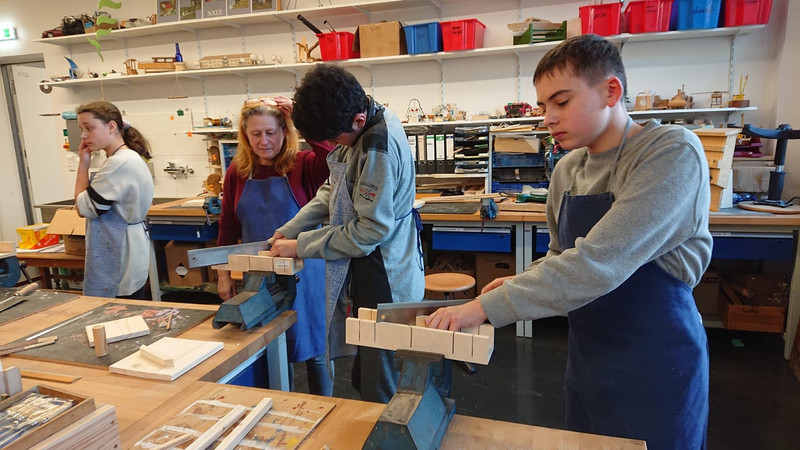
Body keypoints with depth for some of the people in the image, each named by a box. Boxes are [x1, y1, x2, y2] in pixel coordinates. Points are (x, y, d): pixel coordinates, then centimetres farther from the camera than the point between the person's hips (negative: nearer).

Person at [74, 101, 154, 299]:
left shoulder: (119, 163, -21)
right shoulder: (129, 158, 11)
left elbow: (84, 208, -13)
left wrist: (83, 164, -8)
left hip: (119, 259, -10)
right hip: (121, 253, 10)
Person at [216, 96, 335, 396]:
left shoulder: (303, 165, -9)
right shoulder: (237, 171, 2)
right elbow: (228, 227, 8)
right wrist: (223, 274, 8)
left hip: (304, 272, -3)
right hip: (259, 274, 3)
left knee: (314, 347, 12)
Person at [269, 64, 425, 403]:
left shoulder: (379, 148, -25)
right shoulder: (359, 126, 3)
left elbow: (370, 230, -23)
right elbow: (333, 190, 12)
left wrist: (301, 246, -14)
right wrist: (289, 231, 3)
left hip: (384, 282, -9)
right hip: (367, 274, 9)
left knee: (379, 391, 6)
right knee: (364, 378, 23)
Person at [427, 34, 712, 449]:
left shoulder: (673, 153, -20)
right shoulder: (567, 169, 2)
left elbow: (598, 263, -30)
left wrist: (485, 307, -29)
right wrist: (520, 283, -6)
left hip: (654, 367, -6)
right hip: (586, 353, 7)